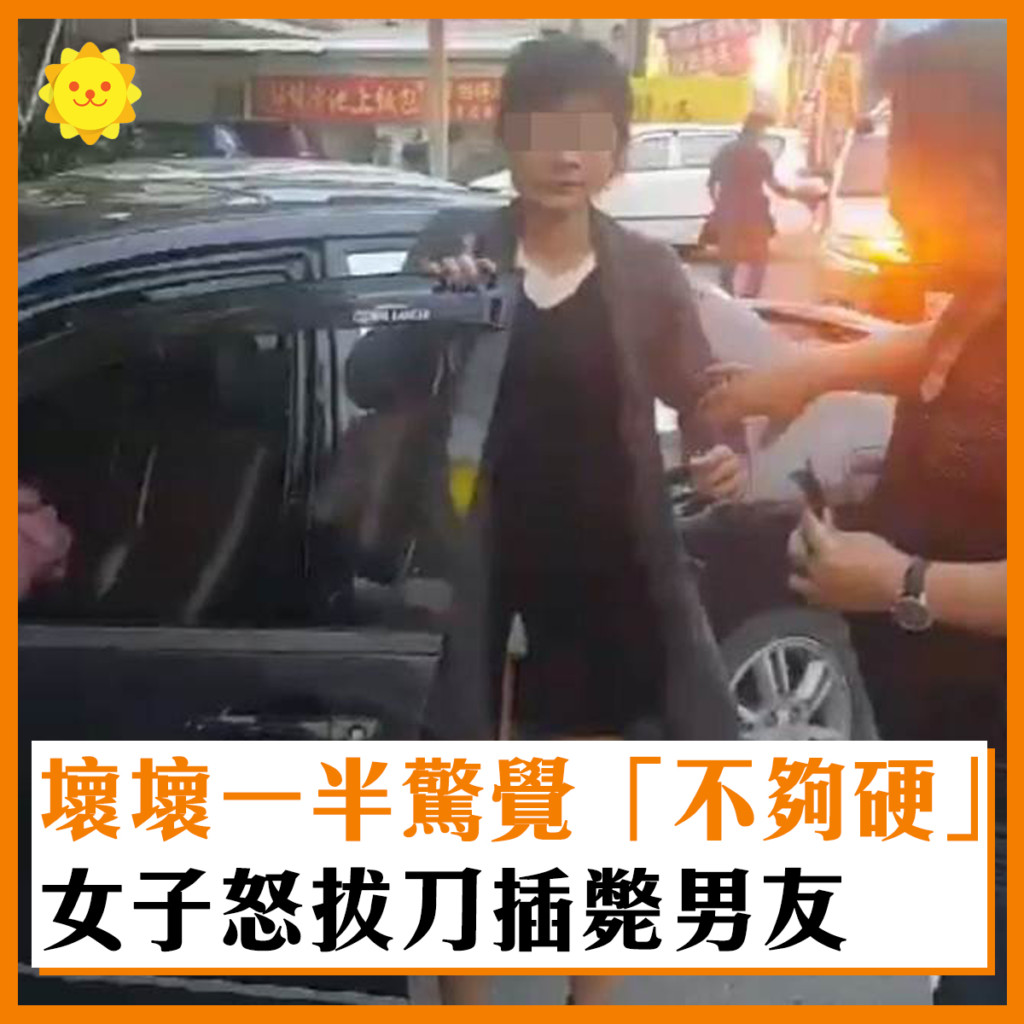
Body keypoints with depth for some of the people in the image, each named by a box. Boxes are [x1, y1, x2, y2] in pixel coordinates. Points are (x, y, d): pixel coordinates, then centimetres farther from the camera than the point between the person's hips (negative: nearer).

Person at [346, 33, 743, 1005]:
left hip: (607, 571, 1)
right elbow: (369, 384, -6)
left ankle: (591, 997, 36)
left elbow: (698, 398, 8)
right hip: (481, 569, -1)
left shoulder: (648, 271, -1)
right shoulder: (455, 244, -4)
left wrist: (723, 451, -14)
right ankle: (464, 1001, 29)